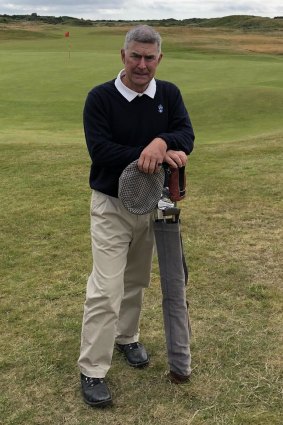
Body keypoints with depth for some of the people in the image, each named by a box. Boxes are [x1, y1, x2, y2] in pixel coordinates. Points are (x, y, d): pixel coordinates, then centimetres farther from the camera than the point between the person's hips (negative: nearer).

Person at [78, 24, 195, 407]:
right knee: (106, 289, -7)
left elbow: (186, 137, -9)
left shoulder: (169, 94, 0)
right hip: (111, 206, -4)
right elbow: (99, 149, -22)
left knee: (138, 280, 19)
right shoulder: (100, 97, -12)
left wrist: (162, 141, -33)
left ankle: (127, 338, 41)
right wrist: (158, 156, -28)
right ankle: (92, 371, 4)